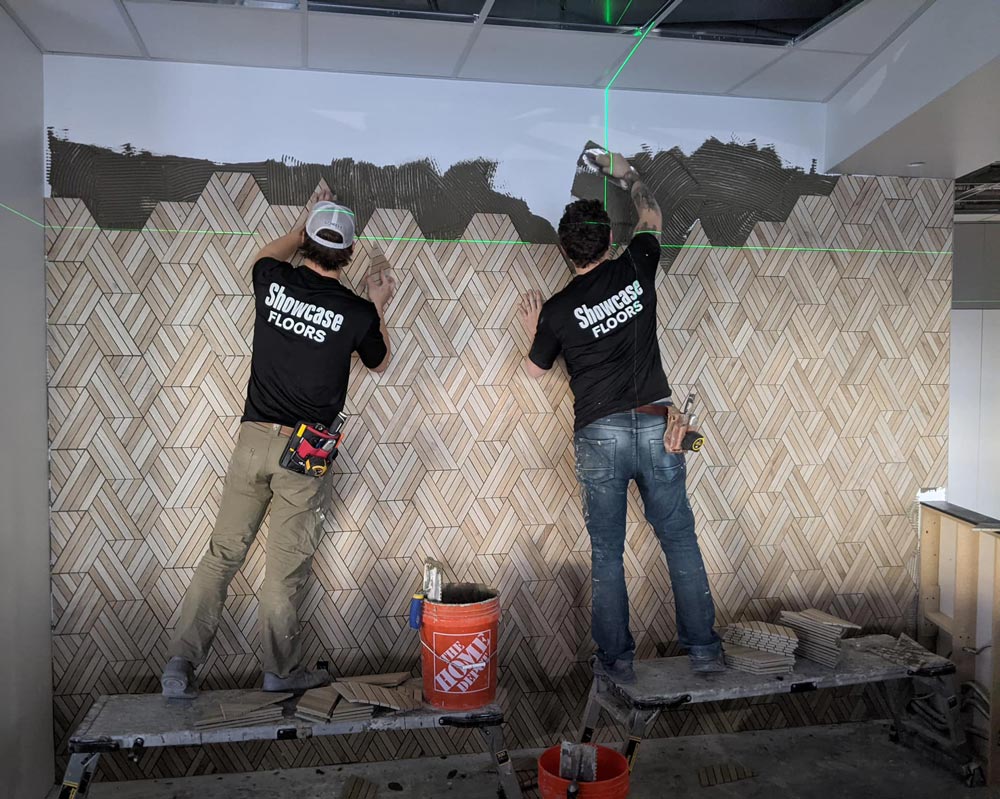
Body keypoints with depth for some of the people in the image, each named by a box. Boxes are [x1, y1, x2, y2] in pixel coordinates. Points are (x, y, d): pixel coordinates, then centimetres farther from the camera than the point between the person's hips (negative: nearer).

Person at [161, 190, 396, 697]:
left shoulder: (274, 283, -1)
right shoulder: (357, 313, -8)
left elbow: (266, 256, 27)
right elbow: (380, 364, 14)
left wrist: (305, 227, 36)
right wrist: (378, 306, 24)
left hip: (253, 438, 3)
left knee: (223, 552, 11)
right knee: (286, 568, 7)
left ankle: (181, 661, 11)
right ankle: (282, 671, 21)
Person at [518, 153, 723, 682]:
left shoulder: (558, 311, -3)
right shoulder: (636, 269, 1)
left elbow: (535, 369, 14)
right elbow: (652, 218, 23)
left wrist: (532, 328, 30)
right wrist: (627, 176, 38)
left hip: (600, 437, -2)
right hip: (656, 426, 2)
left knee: (607, 555, 10)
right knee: (681, 543, 12)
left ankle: (616, 659, 17)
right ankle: (704, 649, 19)